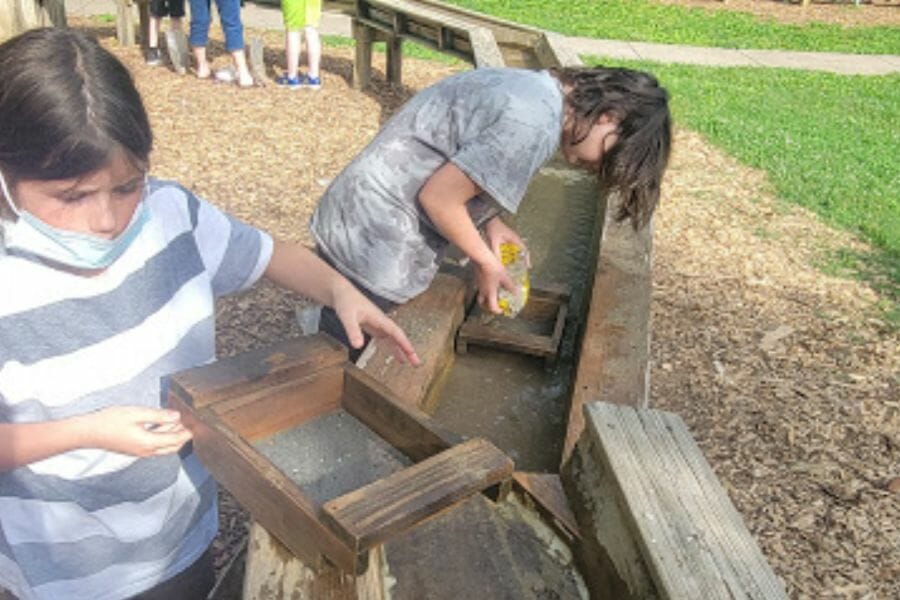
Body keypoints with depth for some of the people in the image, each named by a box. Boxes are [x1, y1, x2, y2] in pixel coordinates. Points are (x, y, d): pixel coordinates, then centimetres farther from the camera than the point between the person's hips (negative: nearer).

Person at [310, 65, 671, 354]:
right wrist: (486, 263, -6)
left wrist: (490, 222, 5)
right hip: (373, 249, -9)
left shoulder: (532, 86, 7)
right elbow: (438, 196, -21)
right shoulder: (534, 125, -23)